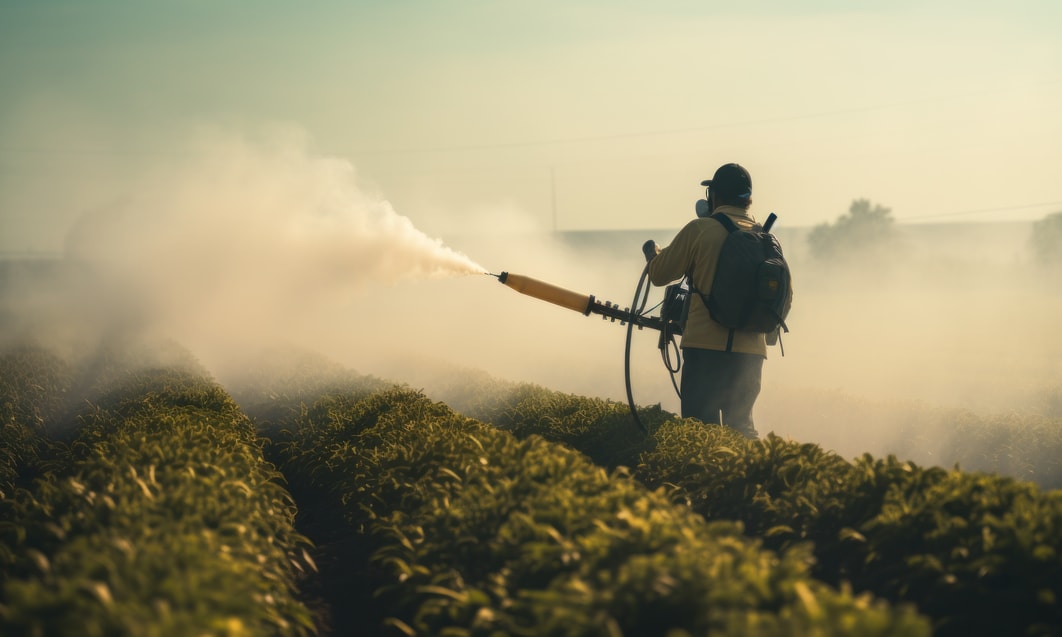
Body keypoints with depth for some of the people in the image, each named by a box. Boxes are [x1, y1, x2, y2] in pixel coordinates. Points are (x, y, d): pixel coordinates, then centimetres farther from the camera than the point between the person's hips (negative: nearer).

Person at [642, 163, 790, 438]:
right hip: (751, 351, 4)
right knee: (741, 426, 15)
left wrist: (652, 252, 26)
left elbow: (659, 274, 5)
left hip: (706, 346, -4)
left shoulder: (700, 229, -4)